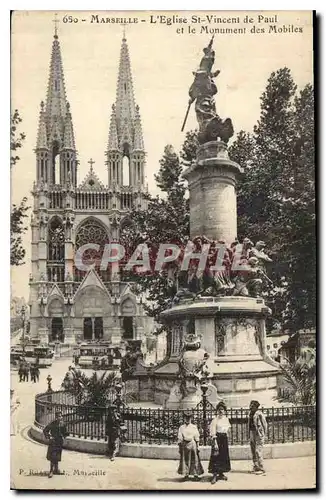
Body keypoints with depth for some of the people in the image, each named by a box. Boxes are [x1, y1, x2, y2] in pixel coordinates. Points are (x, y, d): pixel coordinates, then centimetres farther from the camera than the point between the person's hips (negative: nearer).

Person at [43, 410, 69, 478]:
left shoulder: (62, 424, 4)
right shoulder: (52, 423, -11)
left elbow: (65, 432, 20)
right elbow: (45, 430, -5)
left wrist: (63, 437, 4)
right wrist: (49, 437, -10)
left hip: (60, 442, 5)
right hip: (53, 441, -5)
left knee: (57, 456, 13)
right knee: (52, 456, -9)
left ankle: (56, 469, 25)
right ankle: (51, 471, -5)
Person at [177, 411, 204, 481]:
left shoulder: (194, 427, 6)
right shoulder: (181, 427, 4)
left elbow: (197, 438, 7)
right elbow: (179, 438, 4)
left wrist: (197, 446, 2)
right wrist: (180, 447, 1)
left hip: (192, 444, 0)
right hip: (184, 444, 0)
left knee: (195, 460, 1)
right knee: (185, 460, 2)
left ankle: (196, 474, 8)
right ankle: (186, 475, 11)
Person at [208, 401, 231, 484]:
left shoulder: (226, 419, 9)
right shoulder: (215, 419, -9)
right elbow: (213, 432, -13)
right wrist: (215, 442, -19)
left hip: (224, 439, 6)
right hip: (217, 438, -6)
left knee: (224, 456, 10)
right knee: (216, 456, -8)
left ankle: (221, 473, 21)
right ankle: (214, 475, -7)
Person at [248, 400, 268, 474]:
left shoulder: (259, 414, -12)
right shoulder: (251, 414, 11)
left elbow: (264, 424, -8)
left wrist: (264, 434, -8)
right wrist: (249, 436, 16)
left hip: (258, 435, -8)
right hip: (252, 434, 8)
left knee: (258, 451, -11)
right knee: (253, 452, 11)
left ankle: (261, 469, -5)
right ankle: (256, 467, 20)